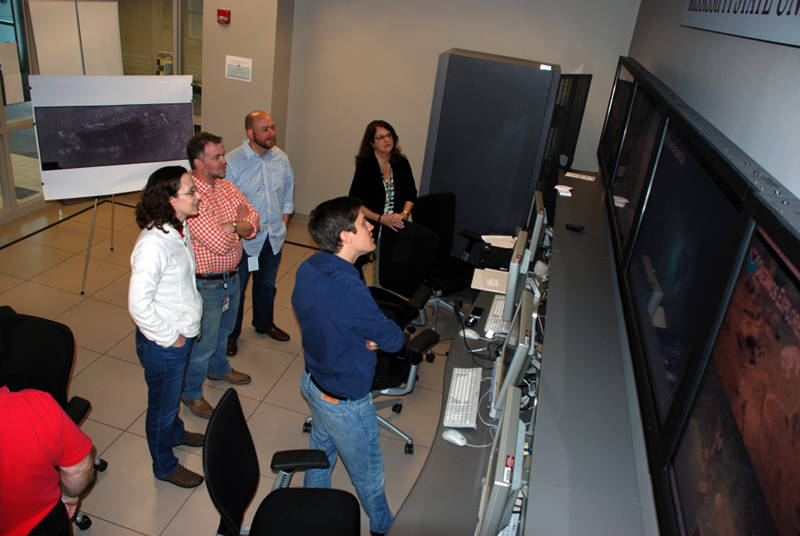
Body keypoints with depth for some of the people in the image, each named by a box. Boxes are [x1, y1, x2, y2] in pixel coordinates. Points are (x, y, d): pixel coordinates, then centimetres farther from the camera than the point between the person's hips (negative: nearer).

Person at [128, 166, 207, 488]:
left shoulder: (179, 228, -3)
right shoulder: (153, 244, -31)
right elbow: (138, 305, -30)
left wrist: (187, 330, 11)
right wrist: (169, 337, -19)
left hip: (182, 334, 8)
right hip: (162, 342, -8)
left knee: (173, 393, 32)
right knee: (162, 405, 15)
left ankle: (175, 433, 58)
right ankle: (165, 466, 37)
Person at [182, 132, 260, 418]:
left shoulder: (227, 188, 2)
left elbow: (253, 223, -1)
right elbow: (219, 243, -31)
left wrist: (228, 227, -20)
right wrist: (239, 224, -12)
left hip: (232, 276, 8)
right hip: (206, 284, -8)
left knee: (224, 330, 28)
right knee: (203, 341, 9)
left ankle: (219, 368, 54)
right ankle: (191, 392, 32)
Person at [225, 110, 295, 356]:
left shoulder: (281, 158, 0)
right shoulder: (233, 161, -17)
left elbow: (288, 195, 12)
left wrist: (283, 222, 6)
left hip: (274, 237, 5)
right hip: (243, 240, -5)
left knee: (267, 285, 23)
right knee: (236, 289, 8)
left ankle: (264, 323, 46)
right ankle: (230, 334, 28)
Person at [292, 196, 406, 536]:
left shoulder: (308, 269, -10)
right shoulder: (349, 291, -37)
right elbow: (393, 339, -24)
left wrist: (361, 338, -7)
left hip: (313, 380, 8)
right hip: (346, 400, -8)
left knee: (320, 452, 31)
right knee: (368, 476, 19)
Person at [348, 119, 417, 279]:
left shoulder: (402, 163, 5)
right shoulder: (365, 166, -8)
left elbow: (411, 194, 13)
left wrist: (404, 214, -5)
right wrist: (381, 219, -15)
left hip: (395, 229, 3)